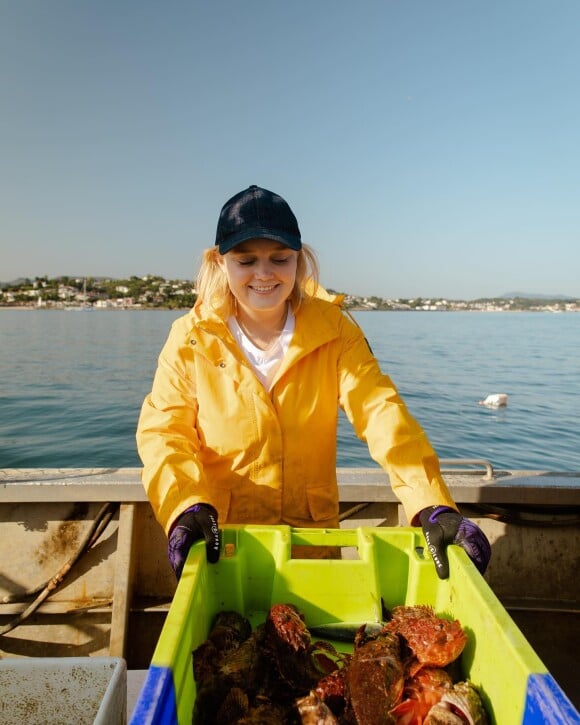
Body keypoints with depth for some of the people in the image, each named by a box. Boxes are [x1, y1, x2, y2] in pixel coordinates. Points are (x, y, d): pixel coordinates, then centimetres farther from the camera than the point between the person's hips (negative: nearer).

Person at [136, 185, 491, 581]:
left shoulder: (333, 330, -8)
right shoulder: (191, 338, -8)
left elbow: (381, 412, -17)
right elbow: (164, 430, -12)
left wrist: (433, 507, -30)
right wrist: (186, 506, -31)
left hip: (315, 535, 1)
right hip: (221, 540, 0)